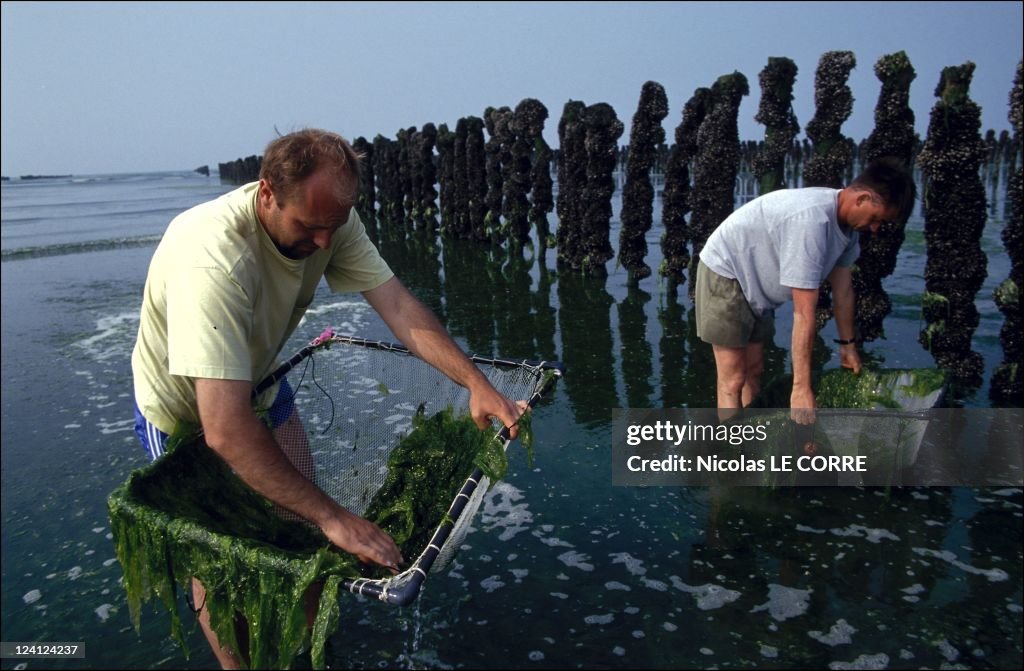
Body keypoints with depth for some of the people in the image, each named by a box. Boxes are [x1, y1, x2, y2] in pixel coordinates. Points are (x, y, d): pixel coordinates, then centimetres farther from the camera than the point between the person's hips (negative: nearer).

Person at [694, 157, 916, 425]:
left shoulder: (848, 220, -7)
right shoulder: (812, 220, -35)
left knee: (754, 372, 12)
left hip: (756, 286, 9)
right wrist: (801, 388, -31)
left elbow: (843, 287, 5)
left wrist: (848, 344, 11)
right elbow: (804, 313, -34)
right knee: (733, 380, -11)